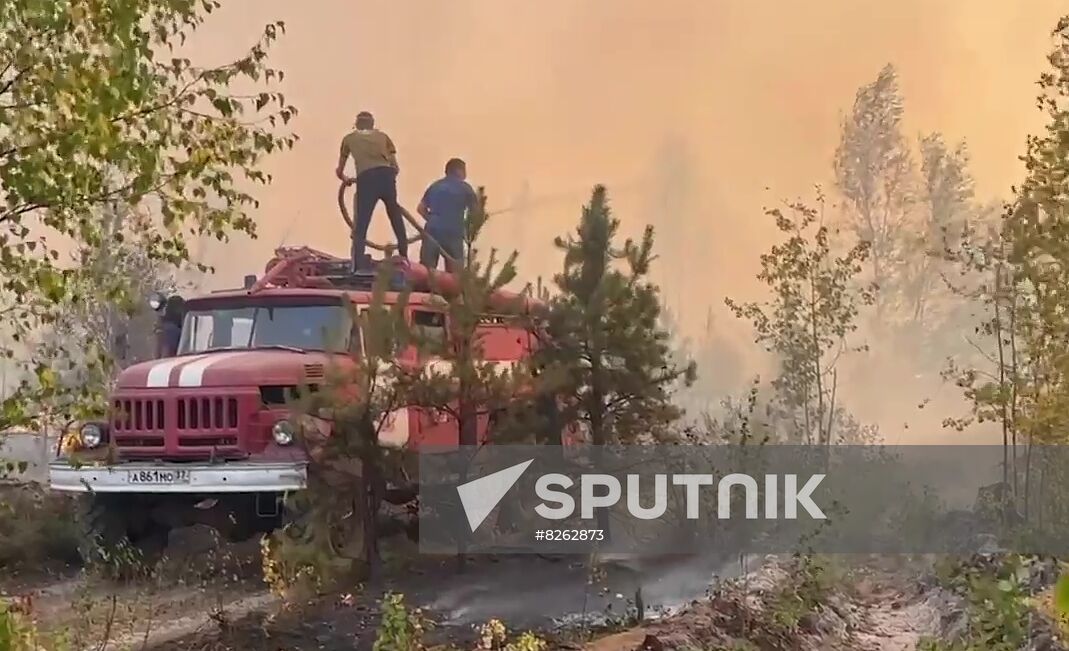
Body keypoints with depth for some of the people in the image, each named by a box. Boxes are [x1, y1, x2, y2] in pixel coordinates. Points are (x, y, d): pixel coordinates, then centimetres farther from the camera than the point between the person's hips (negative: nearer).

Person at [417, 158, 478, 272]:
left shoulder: (435, 186, 16)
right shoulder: (464, 188, 4)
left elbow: (420, 208, 16)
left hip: (433, 231, 3)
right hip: (453, 233, -3)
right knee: (454, 273, 1)